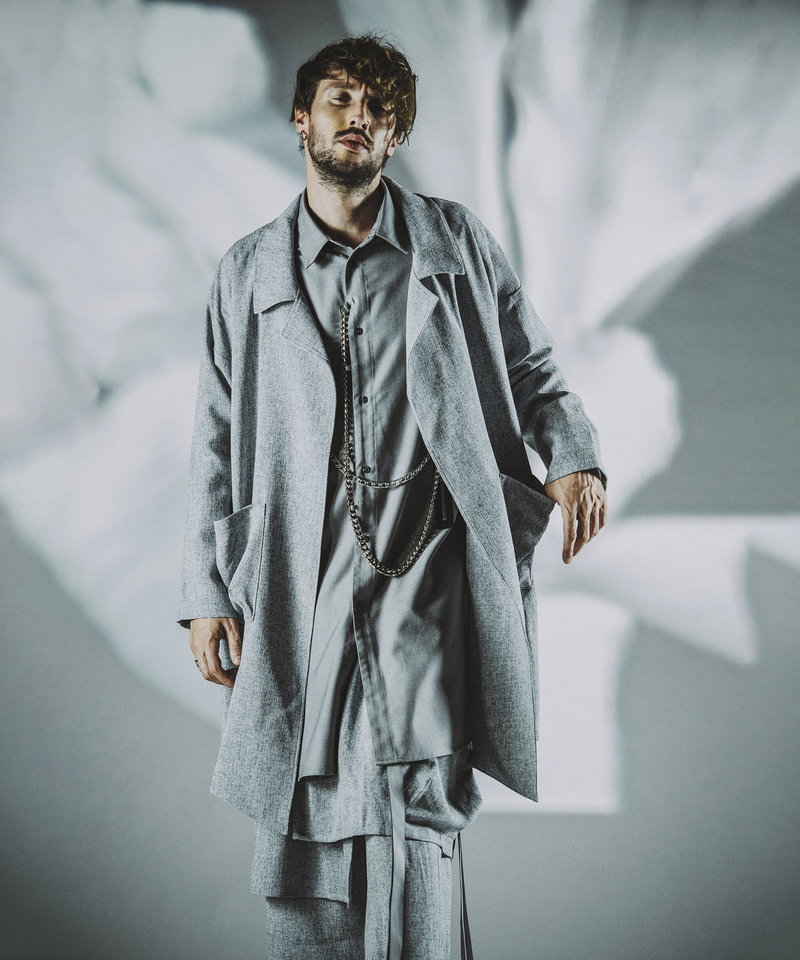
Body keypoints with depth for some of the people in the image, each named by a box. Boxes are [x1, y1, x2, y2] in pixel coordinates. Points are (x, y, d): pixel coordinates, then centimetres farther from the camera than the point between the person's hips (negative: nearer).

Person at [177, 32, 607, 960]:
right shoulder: (248, 271, 16)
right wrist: (206, 592, 8)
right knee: (302, 847, 0)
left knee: (409, 803, -18)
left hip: (427, 570, -2)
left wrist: (574, 460, -6)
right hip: (300, 588, 2)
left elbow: (533, 371, 15)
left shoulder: (456, 241, 13)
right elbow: (218, 440, 15)